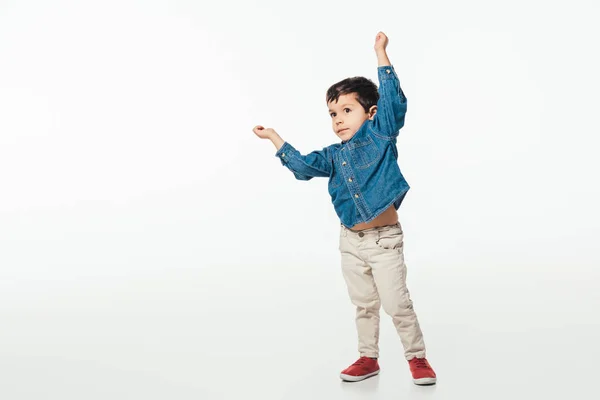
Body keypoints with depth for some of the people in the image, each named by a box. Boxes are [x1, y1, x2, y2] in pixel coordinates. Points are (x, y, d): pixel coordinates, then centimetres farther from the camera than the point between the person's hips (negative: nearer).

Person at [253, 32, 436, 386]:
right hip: (351, 241, 5)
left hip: (385, 239, -5)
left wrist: (381, 53, -19)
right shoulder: (334, 155, 6)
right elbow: (303, 166, 10)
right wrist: (275, 138, 10)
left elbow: (394, 100, -16)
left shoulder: (382, 135, -6)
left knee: (397, 303, -1)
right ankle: (368, 358, 29)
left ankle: (418, 358, 18)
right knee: (364, 304, 16)